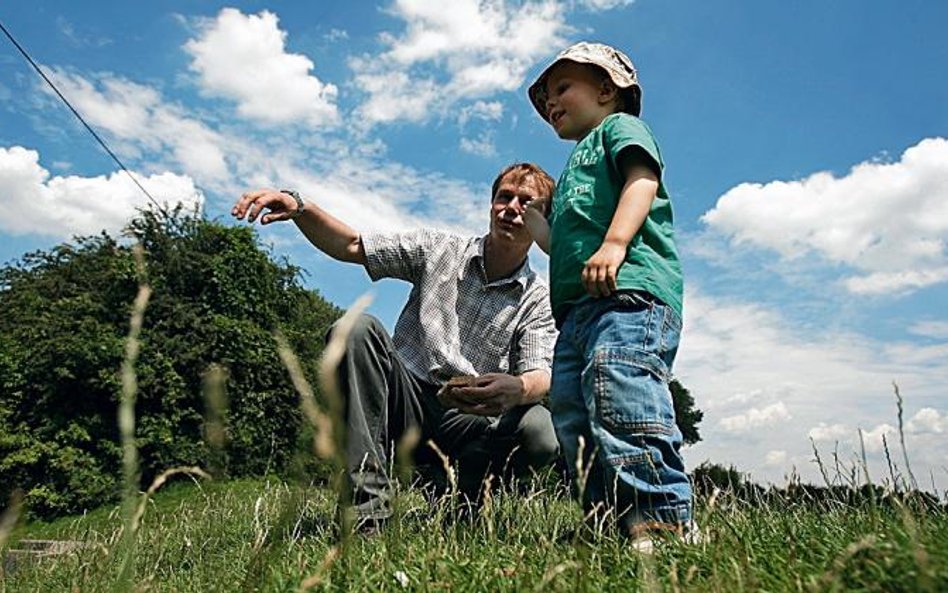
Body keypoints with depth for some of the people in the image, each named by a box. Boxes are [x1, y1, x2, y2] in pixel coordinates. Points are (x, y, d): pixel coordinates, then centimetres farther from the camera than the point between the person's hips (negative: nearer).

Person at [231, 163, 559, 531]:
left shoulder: (538, 300, 3)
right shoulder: (438, 249, 7)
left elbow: (540, 376, -10)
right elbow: (350, 246, 4)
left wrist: (516, 389, -36)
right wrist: (299, 207, -15)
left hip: (470, 419, -1)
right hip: (405, 402, 2)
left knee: (539, 429, -31)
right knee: (358, 329, -26)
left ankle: (460, 499, -2)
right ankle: (369, 503, -29)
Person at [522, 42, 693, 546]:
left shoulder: (619, 126, 16)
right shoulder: (575, 169, 39)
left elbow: (643, 178, -7)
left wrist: (614, 243, -22)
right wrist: (523, 212, 32)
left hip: (629, 294, -9)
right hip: (578, 308, 9)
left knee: (620, 400, -25)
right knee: (572, 418, -1)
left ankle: (665, 520, -22)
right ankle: (614, 530, 1)